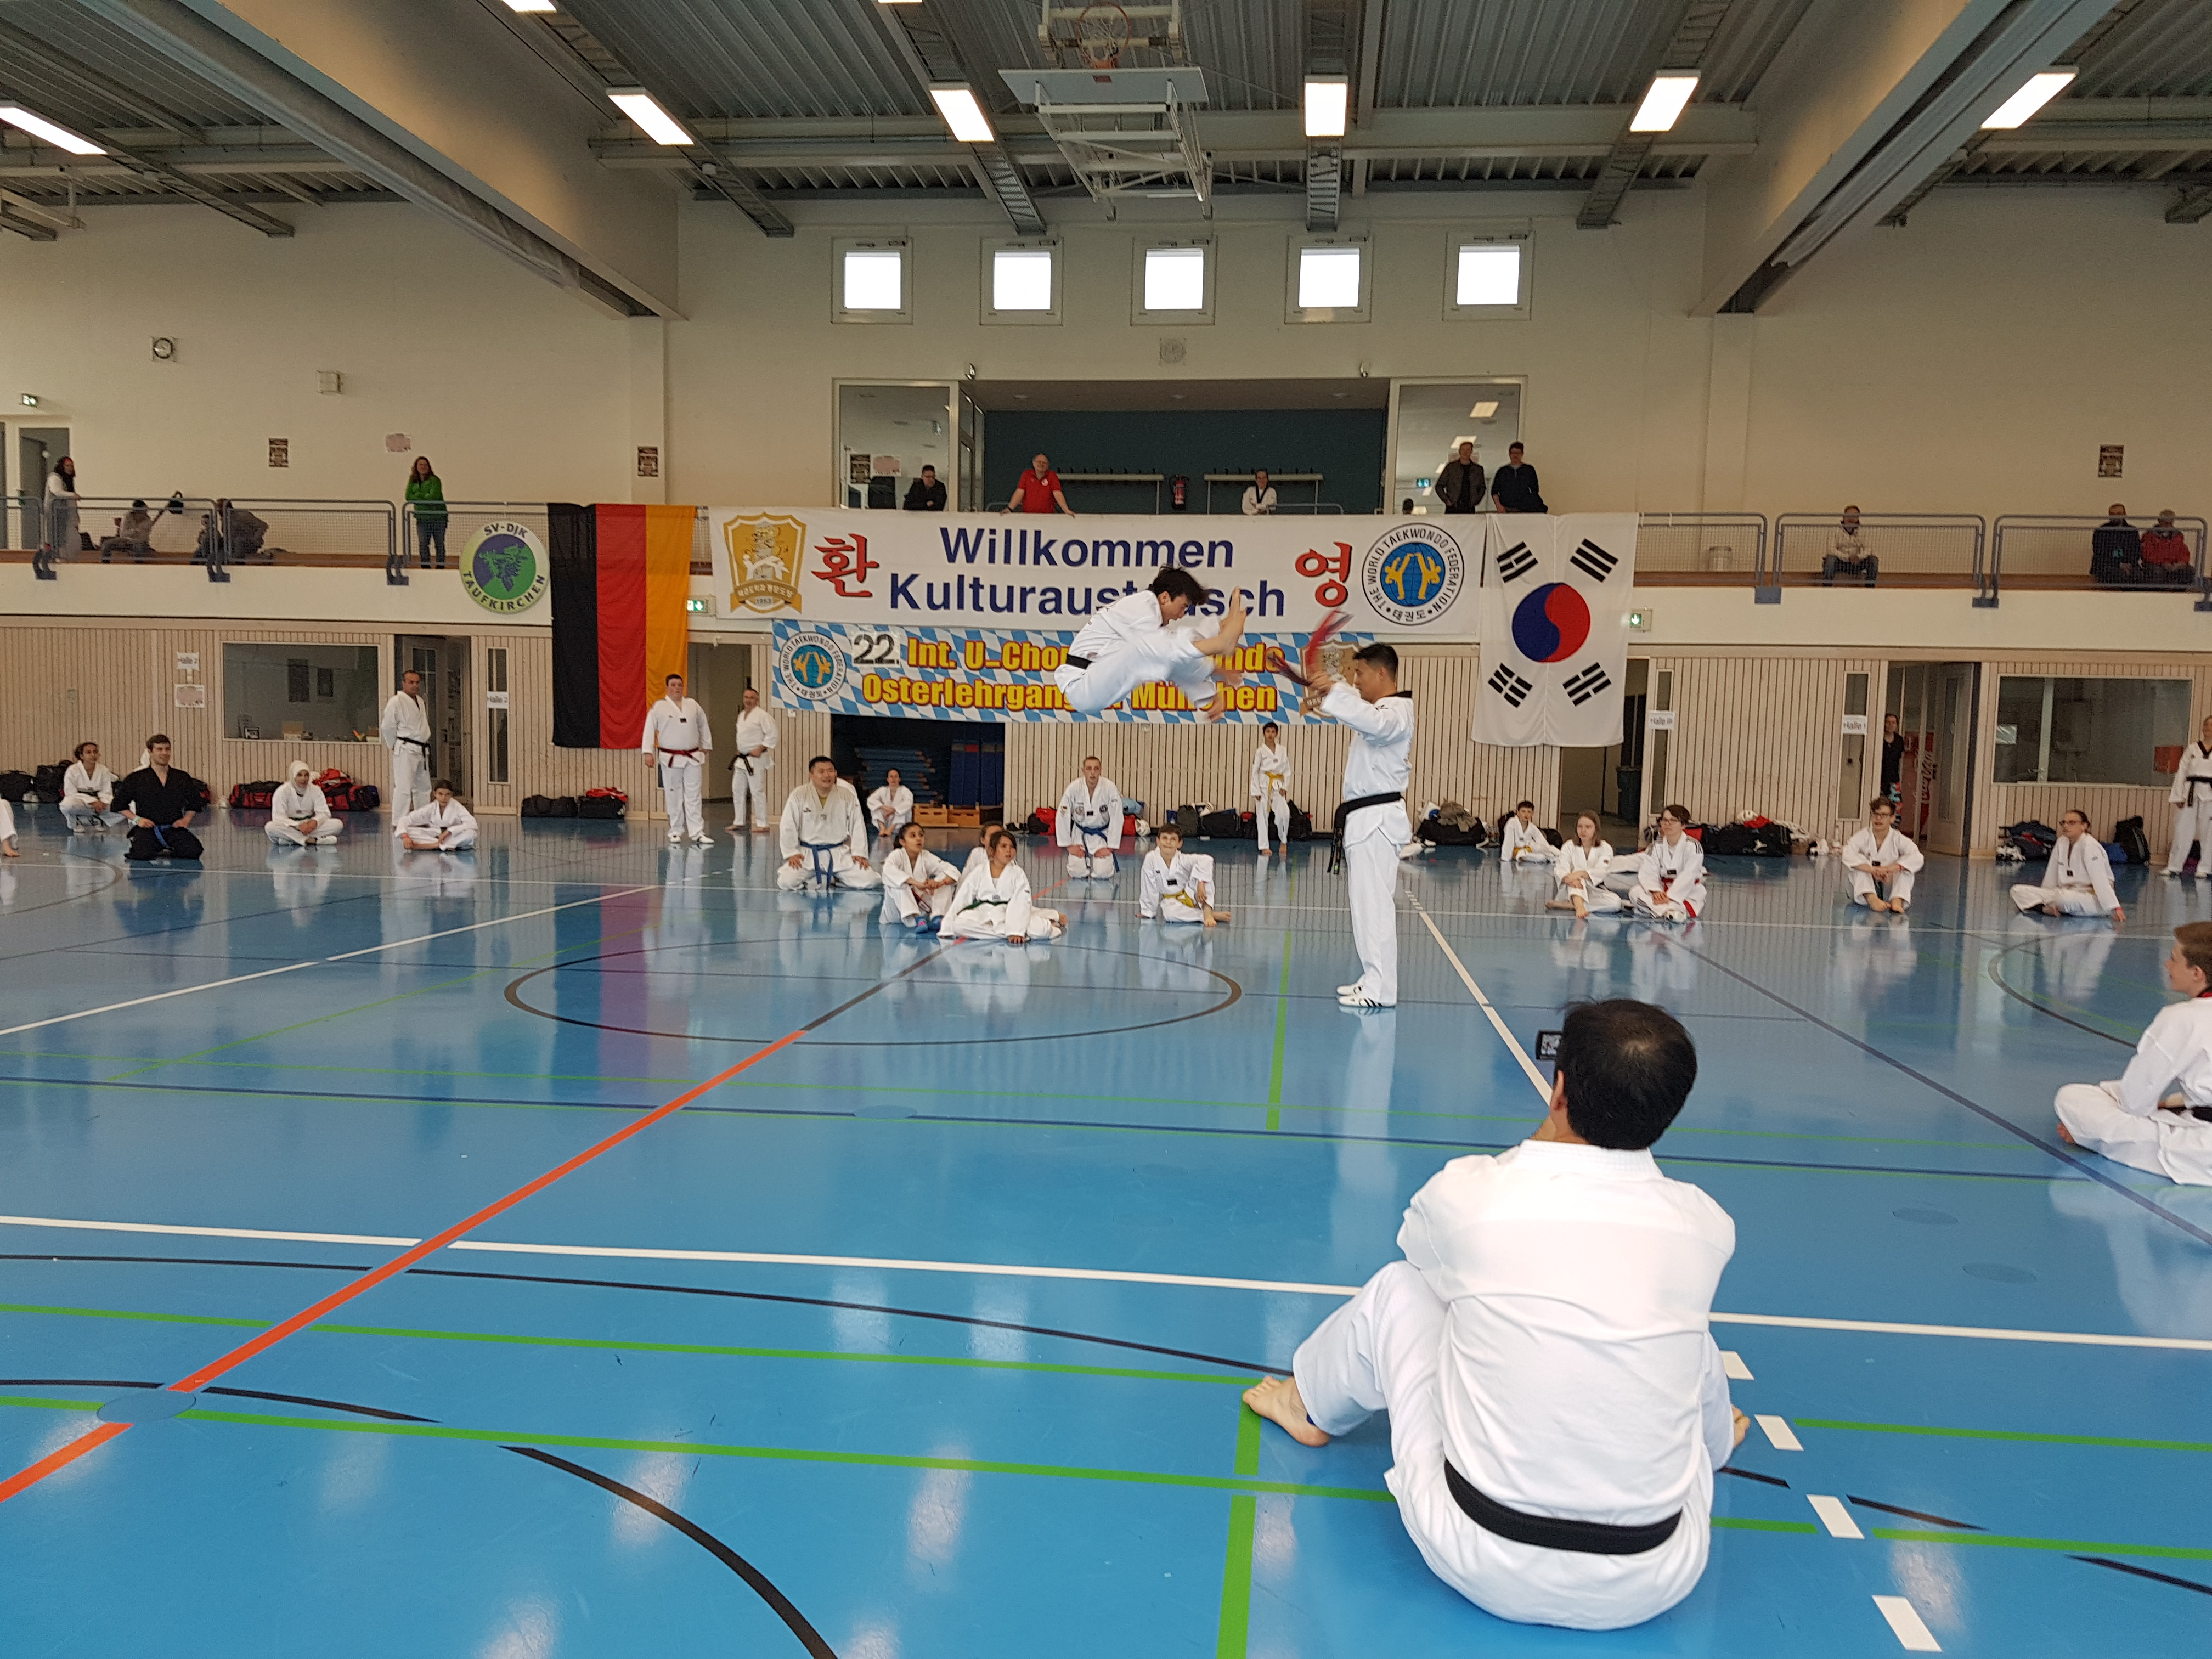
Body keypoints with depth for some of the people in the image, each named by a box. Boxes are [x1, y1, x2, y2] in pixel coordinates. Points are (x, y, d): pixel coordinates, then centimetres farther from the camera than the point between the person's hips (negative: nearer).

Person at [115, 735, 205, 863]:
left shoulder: (183, 777, 8)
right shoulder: (136, 779, 2)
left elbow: (195, 801, 22)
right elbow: (119, 803, 9)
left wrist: (186, 819, 6)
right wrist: (136, 819, -4)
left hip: (174, 827, 1)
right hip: (147, 827, -1)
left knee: (194, 851, -24)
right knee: (142, 854, -30)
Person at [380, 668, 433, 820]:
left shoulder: (420, 701, 14)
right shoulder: (396, 701, -11)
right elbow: (387, 726, -10)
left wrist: (425, 742, 16)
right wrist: (393, 745, -2)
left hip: (422, 750, 8)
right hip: (406, 750, -8)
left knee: (423, 786, 15)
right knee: (404, 787, -10)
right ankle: (399, 823, -7)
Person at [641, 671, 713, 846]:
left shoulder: (693, 705, 6)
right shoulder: (659, 707, -4)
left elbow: (704, 726, 15)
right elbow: (650, 730, -7)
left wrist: (706, 747, 16)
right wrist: (648, 752, -15)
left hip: (693, 758, 2)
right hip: (671, 758, -2)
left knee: (693, 795, 1)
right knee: (674, 796, 4)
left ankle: (697, 832, 1)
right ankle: (675, 832, 15)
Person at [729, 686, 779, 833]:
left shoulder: (763, 715, -13)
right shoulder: (742, 715, 14)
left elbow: (772, 735, -17)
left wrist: (760, 749, -20)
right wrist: (739, 750, 16)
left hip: (756, 759, -9)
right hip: (742, 759, 9)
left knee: (758, 791, -9)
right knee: (738, 790, 13)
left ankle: (762, 824, -4)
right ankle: (739, 822, 23)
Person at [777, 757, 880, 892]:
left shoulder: (847, 796, -4)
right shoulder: (798, 795, -9)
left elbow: (857, 826, 1)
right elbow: (789, 827, -4)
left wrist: (859, 853, -5)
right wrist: (792, 853, -8)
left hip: (839, 854, 2)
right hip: (807, 854, -2)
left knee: (868, 880, -13)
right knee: (787, 882, -25)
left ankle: (835, 879, 13)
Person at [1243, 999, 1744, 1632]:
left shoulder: (1470, 1193, -15)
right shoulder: (1707, 1228, -8)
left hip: (1483, 1566, -2)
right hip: (1654, 1586, 2)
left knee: (1396, 1291, 16)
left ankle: (1309, 1405, 48)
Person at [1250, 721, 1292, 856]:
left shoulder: (1282, 751, 7)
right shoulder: (1260, 752, 1)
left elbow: (1287, 771, 9)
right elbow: (1255, 772, 0)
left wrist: (1285, 787, -2)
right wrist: (1256, 791, -6)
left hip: (1278, 786, 1)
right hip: (1264, 786, -1)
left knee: (1284, 813, -17)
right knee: (1262, 816, 0)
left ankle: (1283, 841, 3)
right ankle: (1264, 847, 8)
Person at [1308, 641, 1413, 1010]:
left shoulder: (1396, 712, -15)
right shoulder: (1378, 707, 18)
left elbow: (1375, 722, -38)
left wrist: (1333, 691, -47)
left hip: (1376, 819, -11)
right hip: (1365, 818, 11)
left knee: (1374, 904, -10)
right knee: (1367, 902, 15)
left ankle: (1380, 990, -7)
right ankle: (1373, 979, 24)